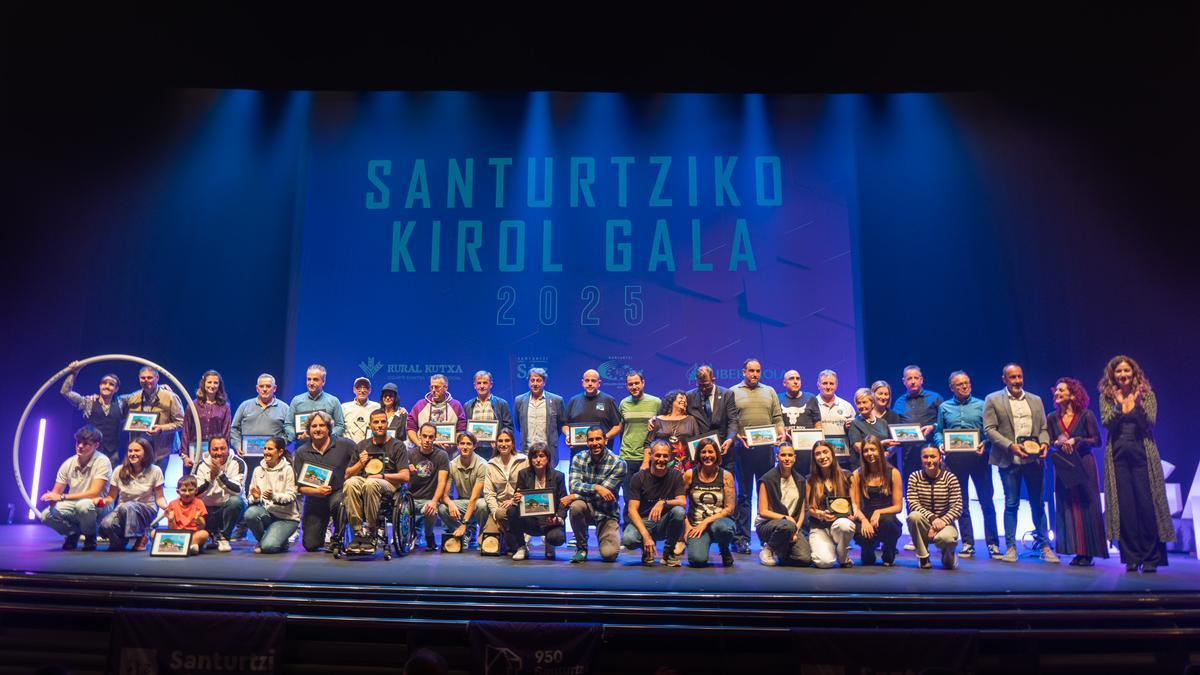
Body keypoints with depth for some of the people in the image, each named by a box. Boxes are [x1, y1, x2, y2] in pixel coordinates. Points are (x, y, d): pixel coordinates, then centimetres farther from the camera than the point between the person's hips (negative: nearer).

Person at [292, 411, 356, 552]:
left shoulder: (345, 445, -5)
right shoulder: (301, 453, 0)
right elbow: (299, 486, -1)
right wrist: (316, 491, -19)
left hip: (338, 493, -2)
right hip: (314, 500, 2)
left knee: (341, 501, -39)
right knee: (310, 545, 0)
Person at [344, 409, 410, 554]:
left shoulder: (397, 446, 10)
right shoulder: (362, 445, 21)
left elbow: (405, 476, 0)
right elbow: (347, 474, 20)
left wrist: (381, 476, -8)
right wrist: (360, 464, 2)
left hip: (388, 484, -3)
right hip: (363, 479, 3)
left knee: (371, 484, -39)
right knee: (350, 483, -33)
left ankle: (369, 533, -30)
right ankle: (358, 532, -31)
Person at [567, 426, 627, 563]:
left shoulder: (618, 464, -13)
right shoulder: (579, 459, -4)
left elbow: (603, 493, -19)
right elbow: (574, 486, -16)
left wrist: (574, 496, -18)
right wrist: (596, 488, -33)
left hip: (606, 513, -2)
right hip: (587, 507, 2)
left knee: (609, 554, -19)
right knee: (576, 505, -34)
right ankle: (581, 548, -9)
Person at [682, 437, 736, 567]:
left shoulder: (726, 476, 1)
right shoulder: (690, 475, 1)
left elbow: (729, 508, -3)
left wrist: (706, 522, -12)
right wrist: (687, 526, -8)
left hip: (720, 520, 1)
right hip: (696, 525, 0)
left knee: (721, 527, -39)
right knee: (697, 559, -30)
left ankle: (724, 550, -2)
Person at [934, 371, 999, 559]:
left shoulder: (981, 405, 8)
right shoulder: (944, 407, 12)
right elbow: (938, 432, 12)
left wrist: (984, 443, -15)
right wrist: (941, 444, -7)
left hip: (978, 457, -1)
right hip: (954, 458, 2)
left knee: (987, 501, -2)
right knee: (961, 503, 6)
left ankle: (992, 544, 6)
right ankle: (967, 544, 13)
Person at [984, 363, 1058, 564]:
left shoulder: (1036, 400, 13)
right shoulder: (993, 400, 1)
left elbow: (1043, 428, 12)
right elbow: (989, 429, -6)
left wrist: (1044, 443, -8)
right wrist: (1011, 446, -16)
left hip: (1033, 459, 3)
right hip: (1009, 460, -3)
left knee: (1038, 504, 8)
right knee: (1011, 504, 4)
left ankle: (1045, 547, 15)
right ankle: (1011, 547, 11)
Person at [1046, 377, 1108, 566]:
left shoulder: (1086, 415, -3)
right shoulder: (1052, 418, 7)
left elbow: (1096, 440, -4)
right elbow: (1050, 442, 9)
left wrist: (1076, 440, -16)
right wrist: (1058, 443, -12)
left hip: (1083, 465, -3)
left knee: (1085, 506, -2)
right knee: (1067, 507, 2)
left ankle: (1088, 552, 3)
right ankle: (1076, 552, 8)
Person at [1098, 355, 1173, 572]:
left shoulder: (1146, 394, 4)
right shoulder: (1106, 396, 7)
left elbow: (1150, 423, -6)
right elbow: (1106, 423, -4)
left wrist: (1137, 404, -20)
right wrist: (1119, 406, -18)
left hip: (1142, 454, -1)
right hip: (1118, 455, 1)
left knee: (1147, 504, -4)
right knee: (1124, 506, 0)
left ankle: (1151, 558, 5)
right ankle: (1131, 558, 8)